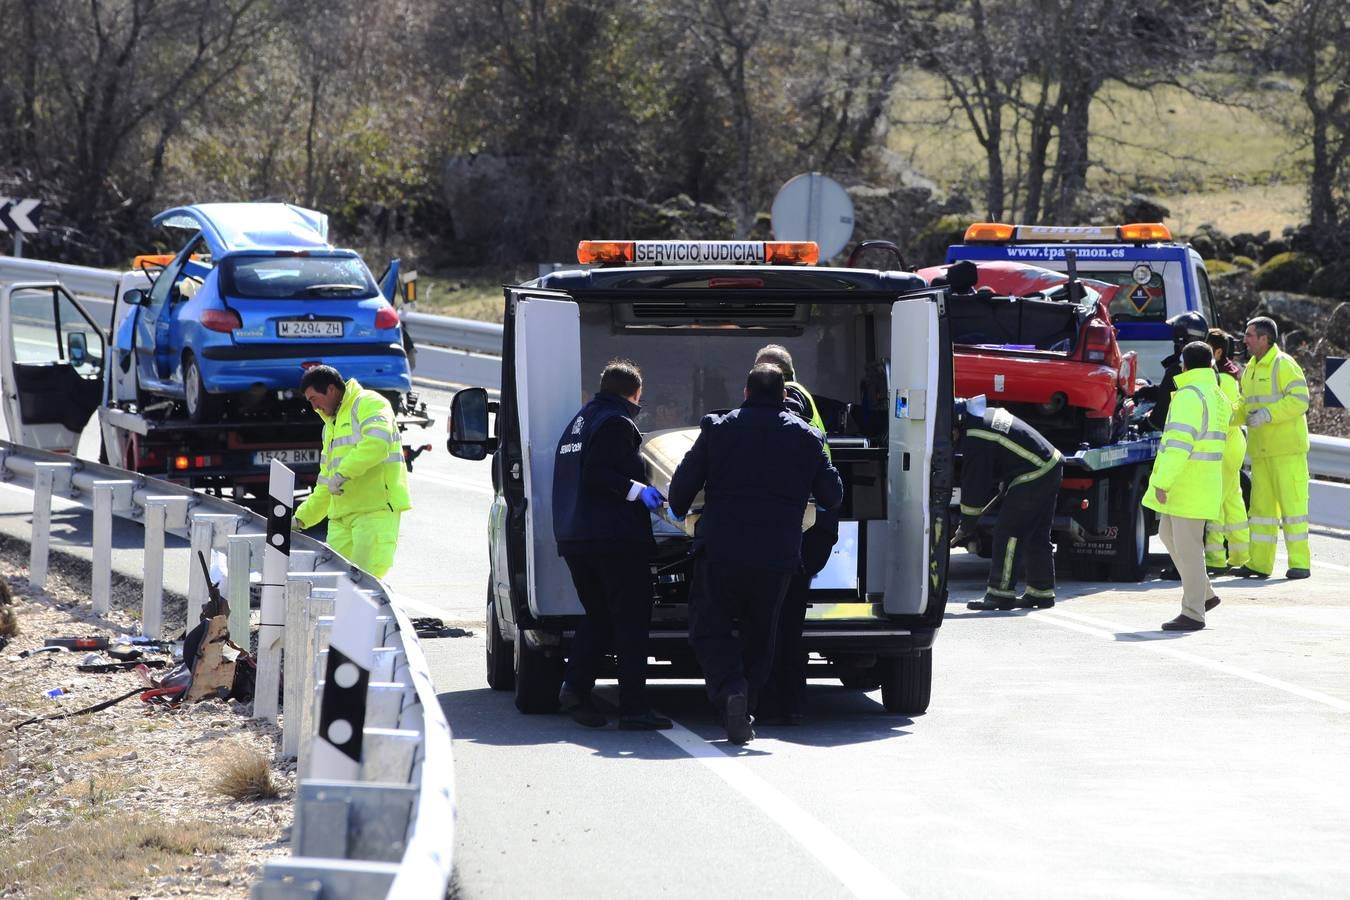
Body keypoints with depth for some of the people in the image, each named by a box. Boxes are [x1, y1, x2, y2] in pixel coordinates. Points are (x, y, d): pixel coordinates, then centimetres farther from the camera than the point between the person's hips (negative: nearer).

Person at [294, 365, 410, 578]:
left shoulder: (368, 403, 0)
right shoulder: (330, 426, 28)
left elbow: (378, 442, -20)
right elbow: (324, 487, 31)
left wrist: (343, 473, -21)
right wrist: (301, 518, 23)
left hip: (376, 510, -9)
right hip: (341, 517, 9)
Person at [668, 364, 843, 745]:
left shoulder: (718, 429, 2)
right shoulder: (807, 438, 7)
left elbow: (682, 484, 3)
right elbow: (832, 496, 11)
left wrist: (680, 512, 25)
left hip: (720, 550, -2)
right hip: (777, 556, 2)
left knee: (709, 628, 6)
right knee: (759, 634, 16)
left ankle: (731, 689, -19)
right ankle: (745, 709, 13)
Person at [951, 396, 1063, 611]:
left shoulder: (975, 440, -18)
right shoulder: (984, 415, 13)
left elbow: (974, 486, -13)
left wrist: (965, 527, -2)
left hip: (1032, 476, -10)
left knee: (1007, 533, -6)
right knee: (1036, 537, 17)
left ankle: (1000, 594, -4)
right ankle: (1041, 593, 22)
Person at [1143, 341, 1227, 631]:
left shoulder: (1189, 396, -15)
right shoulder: (1219, 397, 15)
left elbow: (1179, 443, -22)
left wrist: (1162, 482, -20)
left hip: (1188, 486, -10)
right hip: (1207, 481, 10)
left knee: (1187, 546, -6)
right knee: (1168, 534, 21)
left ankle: (1193, 613, -4)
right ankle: (1204, 595, 24)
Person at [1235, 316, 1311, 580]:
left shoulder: (1284, 365, -9)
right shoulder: (1250, 369, 18)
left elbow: (1299, 400, -18)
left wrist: (1267, 414, -23)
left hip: (1287, 448, -8)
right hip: (1260, 449, 8)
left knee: (1292, 501, -8)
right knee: (1261, 505, 7)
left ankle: (1300, 562, -6)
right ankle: (1259, 563, 10)